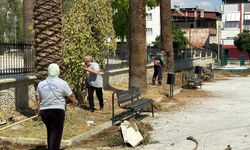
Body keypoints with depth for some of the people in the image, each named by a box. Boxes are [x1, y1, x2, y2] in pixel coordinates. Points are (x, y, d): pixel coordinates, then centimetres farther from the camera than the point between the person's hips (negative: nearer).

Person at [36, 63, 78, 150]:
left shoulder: (41, 84, 9)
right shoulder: (62, 83, -4)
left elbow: (38, 99, 8)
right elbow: (71, 97, 0)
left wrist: (39, 111, 16)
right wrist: (75, 102, 20)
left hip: (44, 111, 5)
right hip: (57, 111, -5)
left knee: (50, 132, 22)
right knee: (56, 134, -1)